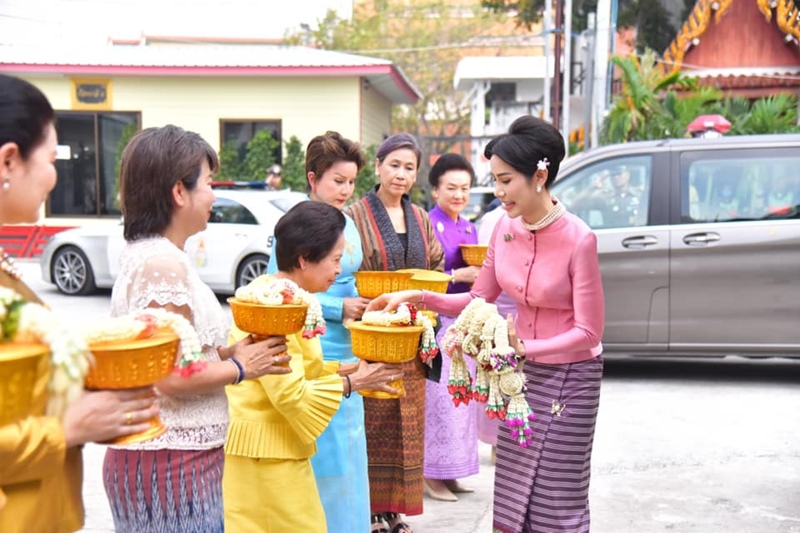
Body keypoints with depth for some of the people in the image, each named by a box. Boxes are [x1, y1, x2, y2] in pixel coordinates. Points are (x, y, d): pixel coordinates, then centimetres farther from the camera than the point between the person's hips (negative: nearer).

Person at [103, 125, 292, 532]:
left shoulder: (145, 254, 10)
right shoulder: (163, 262, -20)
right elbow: (172, 377, -23)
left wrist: (229, 352, 4)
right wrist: (240, 367, -10)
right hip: (171, 463, -9)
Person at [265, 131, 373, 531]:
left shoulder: (347, 224, 10)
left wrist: (363, 303, 2)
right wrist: (338, 308, -18)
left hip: (346, 351, 8)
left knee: (348, 450, 17)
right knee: (320, 455, 0)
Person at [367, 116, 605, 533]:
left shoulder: (578, 239, -21)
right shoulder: (506, 228, -3)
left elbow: (588, 332, -17)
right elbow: (478, 299, 5)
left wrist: (524, 348, -26)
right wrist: (419, 297, -7)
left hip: (570, 376, -6)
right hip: (522, 372, 6)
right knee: (514, 492, 13)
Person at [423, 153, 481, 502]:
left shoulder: (470, 228, 13)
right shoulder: (428, 225, -10)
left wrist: (481, 273, 0)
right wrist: (459, 275, -21)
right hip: (435, 319, -8)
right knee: (438, 396, -6)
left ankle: (450, 471, 24)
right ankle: (432, 472, 7)